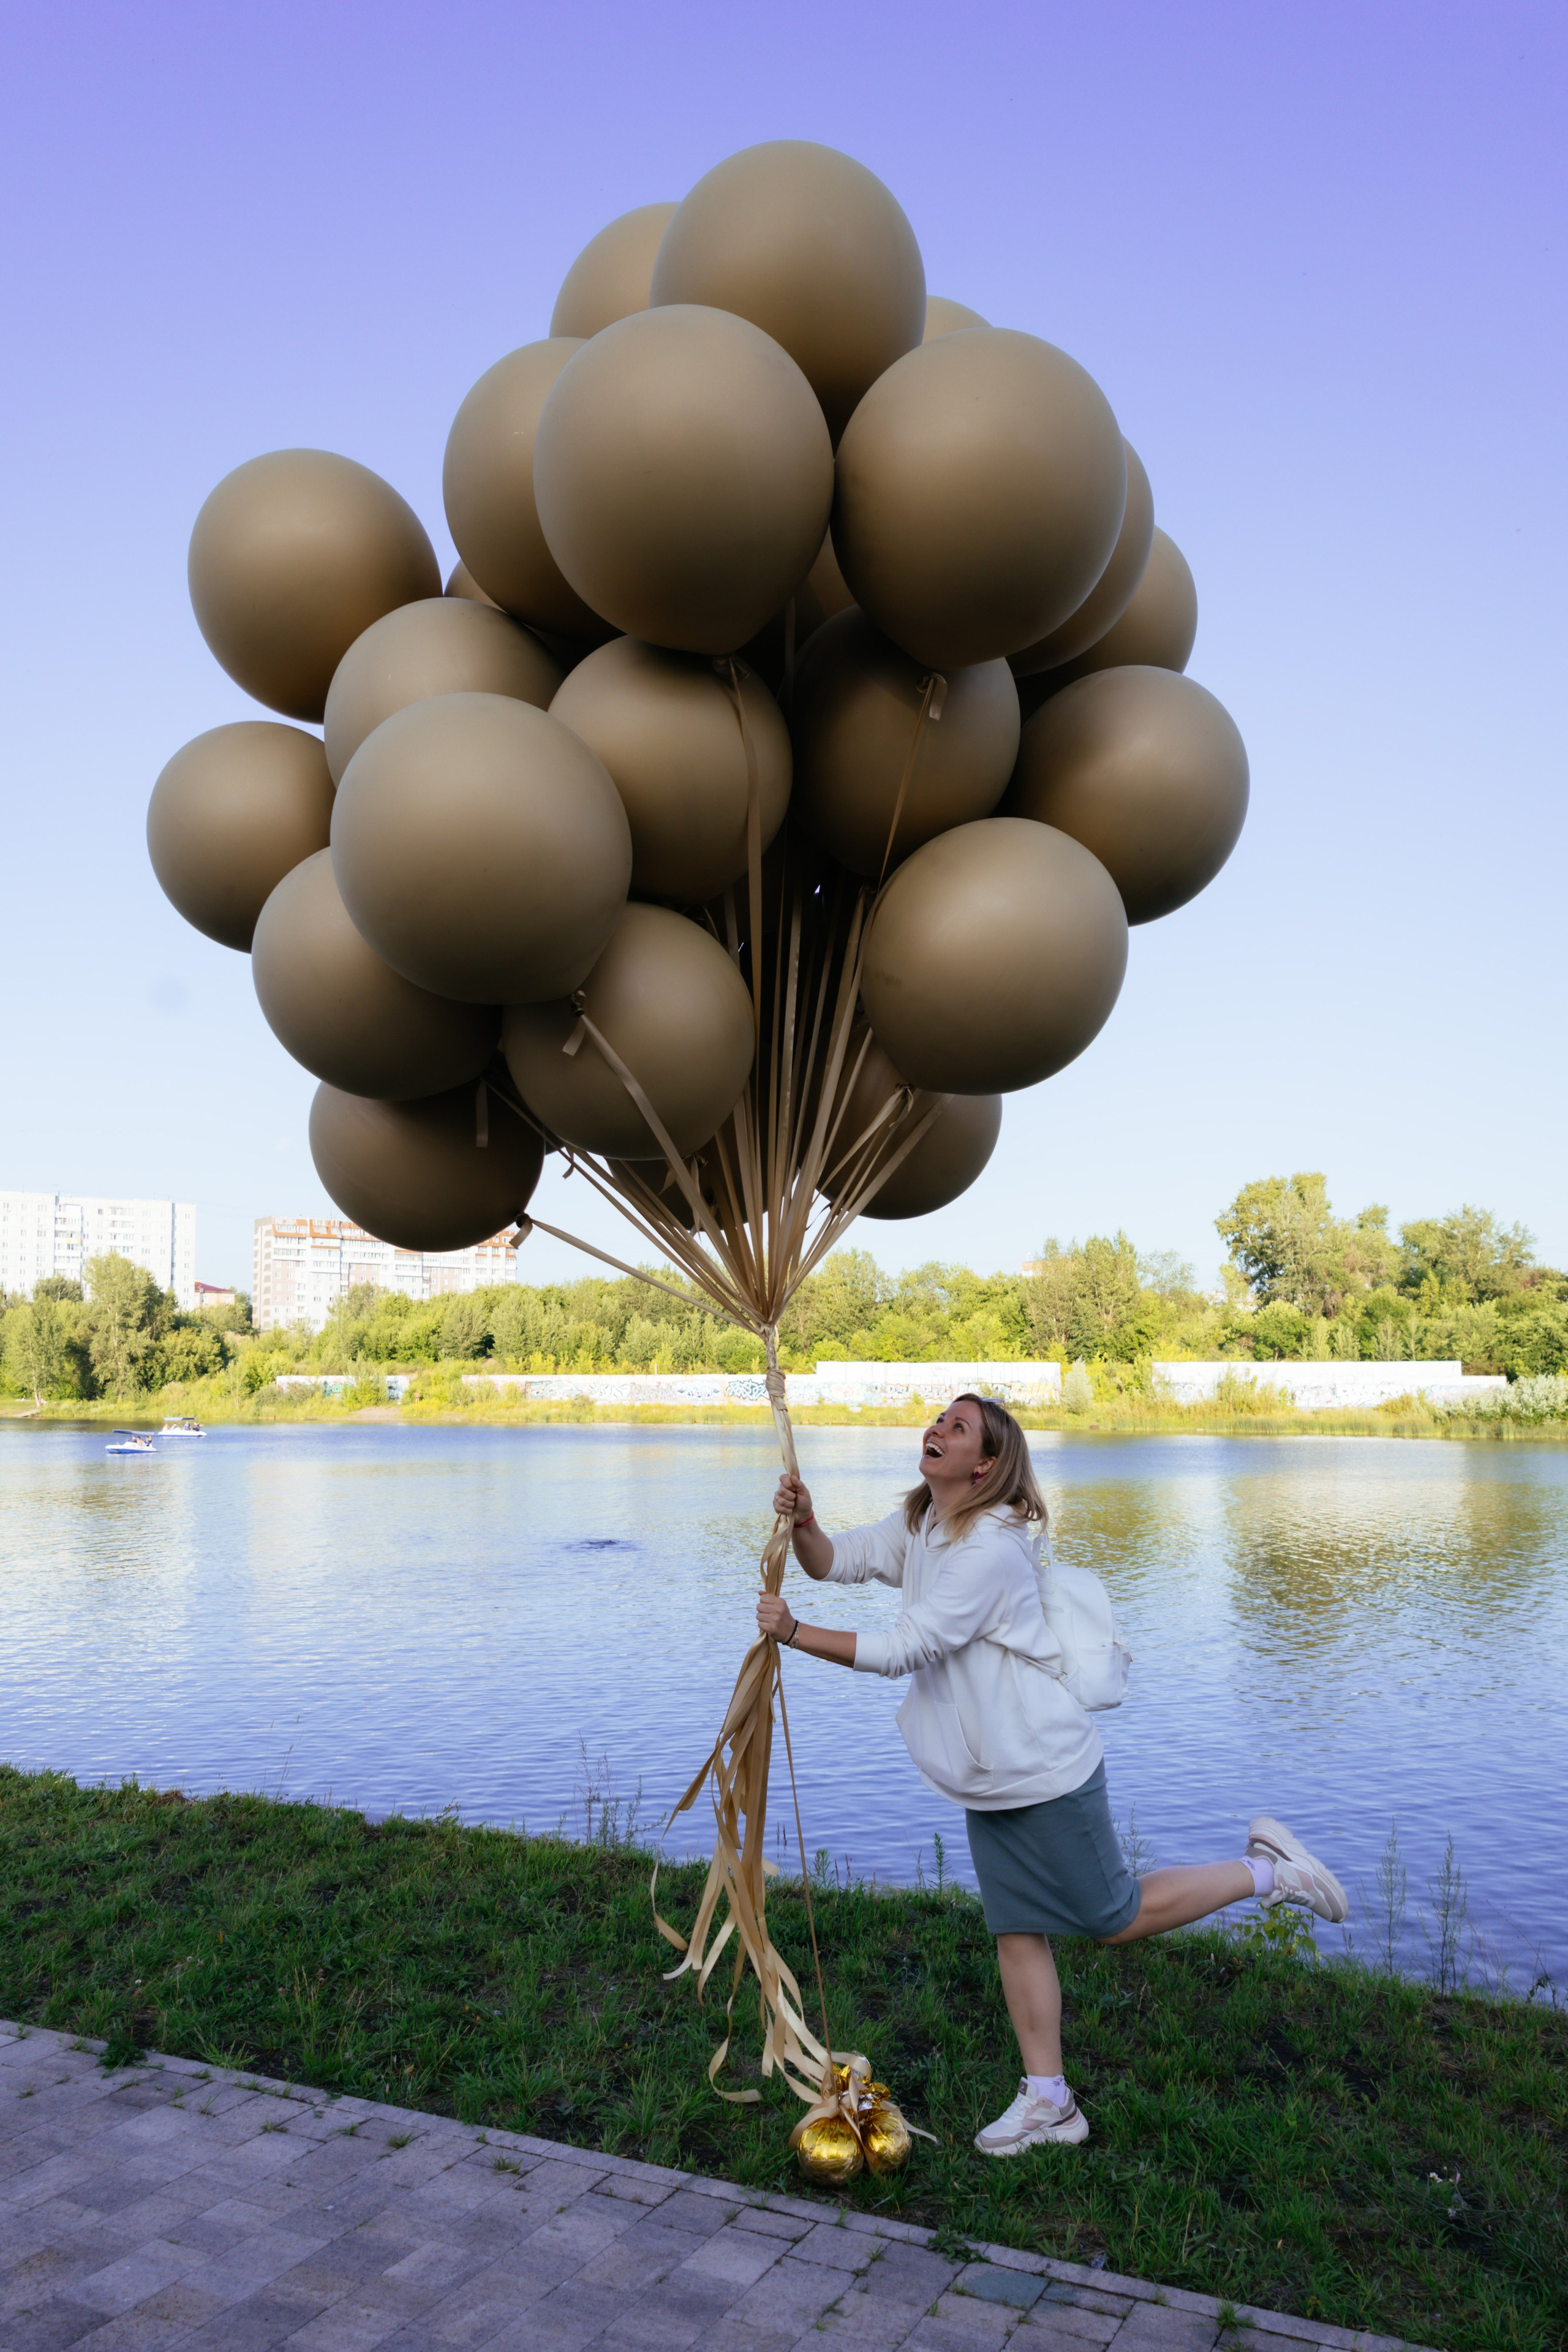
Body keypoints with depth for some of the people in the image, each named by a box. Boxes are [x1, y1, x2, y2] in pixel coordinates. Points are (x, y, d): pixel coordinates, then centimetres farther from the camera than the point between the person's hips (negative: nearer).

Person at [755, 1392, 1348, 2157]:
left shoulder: (989, 1549, -25)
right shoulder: (918, 1527, 6)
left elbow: (903, 1649, -27)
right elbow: (835, 1561, 3)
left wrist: (796, 1632, -27)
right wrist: (801, 1523, -19)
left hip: (1044, 1770, -8)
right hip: (989, 1782, 8)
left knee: (1115, 1919, 5)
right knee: (1017, 1933, 12)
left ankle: (1266, 1869, 21)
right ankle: (1047, 2102, 24)